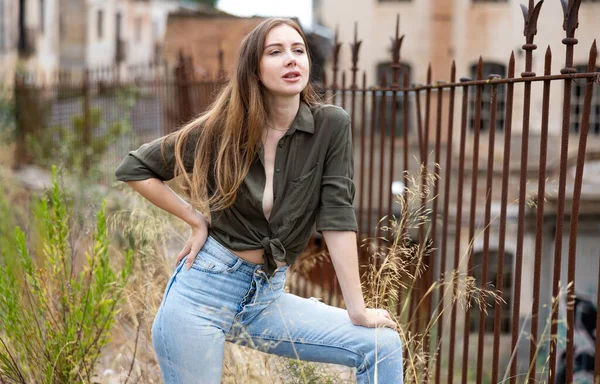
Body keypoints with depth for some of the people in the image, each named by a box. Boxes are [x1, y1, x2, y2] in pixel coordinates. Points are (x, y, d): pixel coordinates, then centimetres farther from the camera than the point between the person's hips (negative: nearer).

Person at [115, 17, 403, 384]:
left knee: (383, 347, -7)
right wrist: (197, 220, -2)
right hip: (203, 290, -2)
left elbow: (337, 214, -8)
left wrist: (358, 310, -11)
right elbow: (134, 168, 4)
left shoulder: (331, 125, -6)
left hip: (267, 295, 2)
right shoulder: (222, 129, -7)